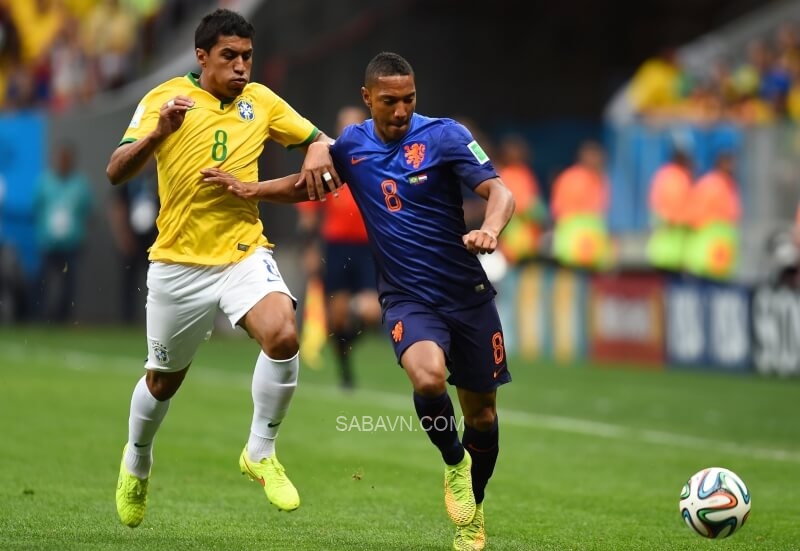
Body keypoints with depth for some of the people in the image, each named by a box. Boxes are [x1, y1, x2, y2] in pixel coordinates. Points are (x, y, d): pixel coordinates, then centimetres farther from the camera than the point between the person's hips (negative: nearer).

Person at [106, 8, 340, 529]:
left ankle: (261, 452, -6)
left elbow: (315, 138, 14)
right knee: (163, 381, 12)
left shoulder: (260, 100, 2)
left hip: (245, 253, 2)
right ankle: (137, 462, 44)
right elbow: (117, 172, -18)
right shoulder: (166, 99, -9)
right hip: (179, 264, -2)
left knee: (282, 334, -26)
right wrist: (159, 132, -36)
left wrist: (319, 151, -10)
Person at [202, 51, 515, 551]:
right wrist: (250, 189, 4)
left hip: (468, 294, 0)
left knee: (482, 411, 8)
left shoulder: (445, 136, -9)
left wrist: (490, 230, -38)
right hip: (407, 298, 0)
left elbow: (500, 192, -16)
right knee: (429, 379, -30)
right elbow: (308, 186, 20)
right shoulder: (351, 146, 1)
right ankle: (454, 463, 0)